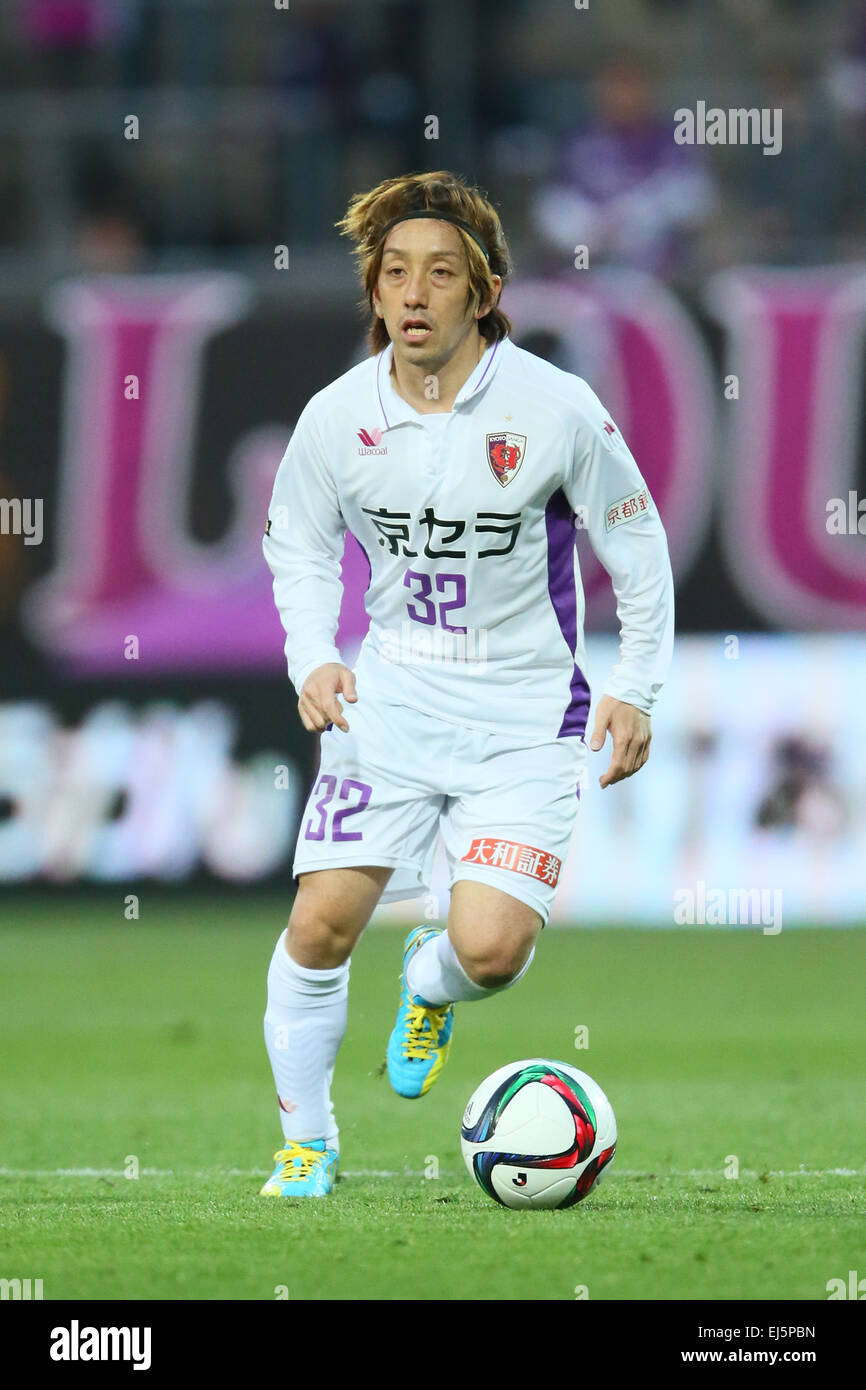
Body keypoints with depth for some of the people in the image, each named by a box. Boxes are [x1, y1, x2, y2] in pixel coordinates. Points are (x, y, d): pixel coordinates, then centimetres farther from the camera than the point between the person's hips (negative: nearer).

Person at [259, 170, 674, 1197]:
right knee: (321, 922, -10)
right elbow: (298, 544, 13)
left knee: (490, 948, -17)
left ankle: (432, 987, 23)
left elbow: (635, 544, 2)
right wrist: (311, 660, -1)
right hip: (391, 698, 2)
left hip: (525, 713, -2)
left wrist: (636, 687, 0)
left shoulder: (557, 410, -12)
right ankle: (307, 1141, 12)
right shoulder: (338, 416, -5)